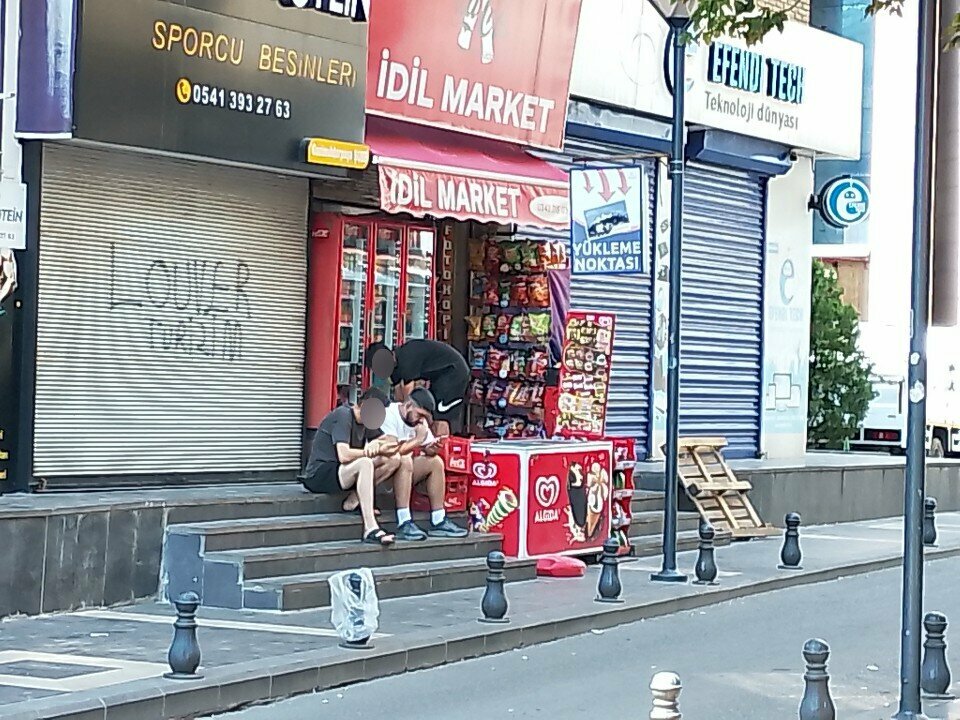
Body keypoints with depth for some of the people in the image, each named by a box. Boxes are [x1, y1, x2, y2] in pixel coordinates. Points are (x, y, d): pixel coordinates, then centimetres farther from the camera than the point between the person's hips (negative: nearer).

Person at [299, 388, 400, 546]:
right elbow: (344, 455, -28)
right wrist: (373, 451, -16)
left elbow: (393, 448, 7)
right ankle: (371, 530, -41)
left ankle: (353, 499, -11)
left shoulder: (366, 421, 10)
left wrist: (377, 445, -15)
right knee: (365, 463, -37)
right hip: (318, 476, -9)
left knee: (394, 459, -3)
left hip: (341, 473, 9)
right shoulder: (343, 415, -15)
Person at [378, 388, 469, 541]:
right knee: (404, 460, -33)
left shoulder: (420, 419, 6)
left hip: (404, 471, 9)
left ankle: (438, 522, -3)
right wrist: (417, 440, -22)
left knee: (436, 461, -2)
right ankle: (404, 525, -37)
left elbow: (429, 452, 5)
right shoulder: (389, 415, -20)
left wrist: (432, 446, -19)